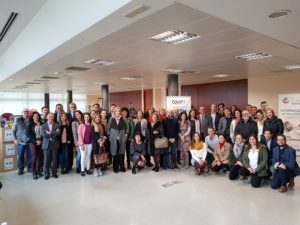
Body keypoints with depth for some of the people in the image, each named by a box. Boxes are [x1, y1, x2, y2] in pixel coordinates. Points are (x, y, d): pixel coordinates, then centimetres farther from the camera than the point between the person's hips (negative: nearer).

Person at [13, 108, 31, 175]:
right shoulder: (18, 120, 2)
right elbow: (13, 130, 6)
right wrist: (15, 139, 1)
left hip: (29, 141, 0)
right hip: (20, 141, 0)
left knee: (30, 156, 5)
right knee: (20, 156, 5)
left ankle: (29, 168, 21)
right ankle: (20, 169, 20)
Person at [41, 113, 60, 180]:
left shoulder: (56, 125, 7)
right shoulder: (43, 126, 7)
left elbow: (58, 132, -11)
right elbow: (44, 134, -9)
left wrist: (50, 133, -11)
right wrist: (54, 134, -8)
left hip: (55, 144, 0)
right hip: (46, 144, 0)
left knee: (54, 160, 5)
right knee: (46, 160, 3)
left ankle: (54, 173, 18)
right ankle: (46, 174, 15)